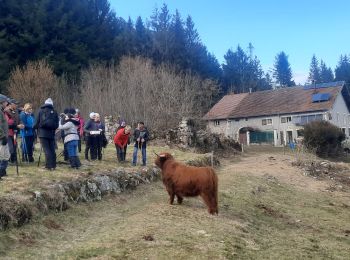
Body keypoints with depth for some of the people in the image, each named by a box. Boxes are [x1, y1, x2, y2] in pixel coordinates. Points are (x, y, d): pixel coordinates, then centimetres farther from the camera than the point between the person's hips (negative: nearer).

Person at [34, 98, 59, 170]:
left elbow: (37, 122, 0)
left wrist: (35, 127, 21)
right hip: (51, 133, 3)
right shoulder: (54, 112, 5)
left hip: (43, 133, -3)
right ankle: (53, 165, 12)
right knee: (52, 149, 9)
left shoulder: (41, 111, 0)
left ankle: (49, 165, -12)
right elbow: (57, 124, 7)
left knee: (46, 149, -5)